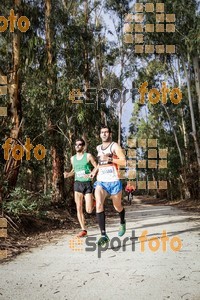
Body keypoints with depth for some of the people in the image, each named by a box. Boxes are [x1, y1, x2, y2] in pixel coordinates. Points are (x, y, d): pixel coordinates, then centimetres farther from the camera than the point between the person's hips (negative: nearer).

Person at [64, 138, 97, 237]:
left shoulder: (88, 156, -4)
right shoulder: (73, 158, 10)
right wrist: (68, 174, 4)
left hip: (87, 184, -3)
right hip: (77, 184, 4)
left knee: (89, 210, -5)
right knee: (79, 208, -3)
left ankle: (93, 200, 30)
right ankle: (83, 230, 7)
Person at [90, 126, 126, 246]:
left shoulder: (115, 146, -5)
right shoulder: (99, 148, 13)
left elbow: (124, 162, -16)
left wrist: (109, 159, -24)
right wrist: (95, 170, 19)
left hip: (114, 182, -4)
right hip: (101, 182, 4)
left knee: (117, 207, 13)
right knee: (99, 205, -20)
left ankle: (122, 223, 48)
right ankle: (104, 235, -20)